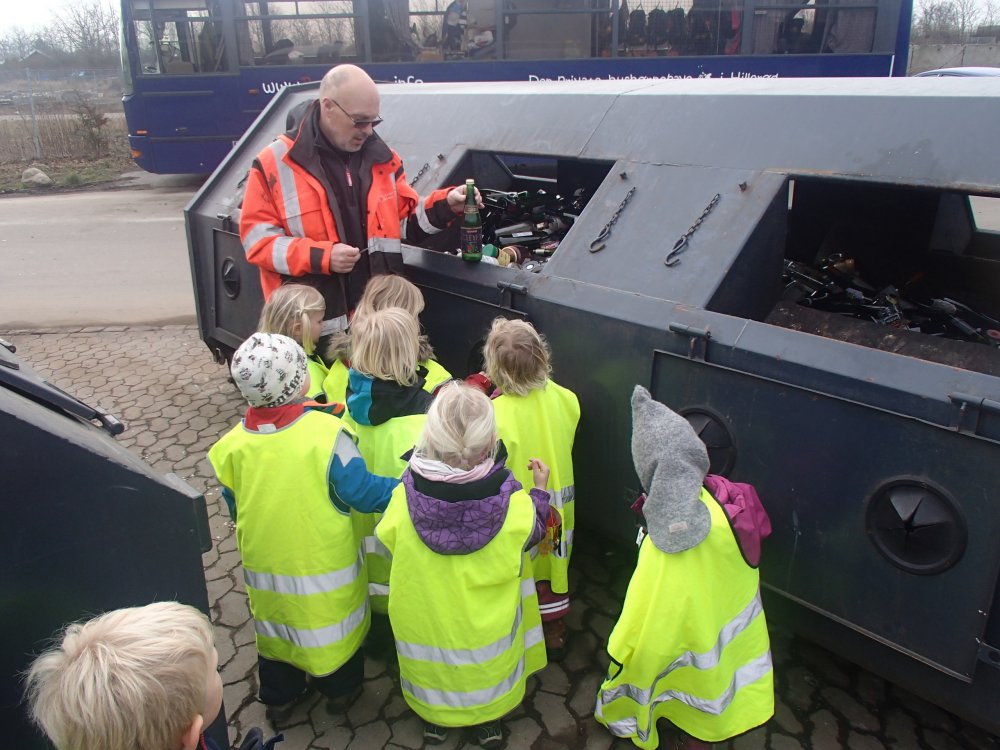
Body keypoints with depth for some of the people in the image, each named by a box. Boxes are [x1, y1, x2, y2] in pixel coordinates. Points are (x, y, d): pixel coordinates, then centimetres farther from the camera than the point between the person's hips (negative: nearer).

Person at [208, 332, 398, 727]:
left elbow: (233, 506, 2)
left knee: (275, 625, 24)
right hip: (326, 563, -3)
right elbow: (363, 493, -21)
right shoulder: (326, 433, -27)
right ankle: (340, 689, 41)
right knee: (332, 623, 20)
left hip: (265, 562, 3)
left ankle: (279, 698, 43)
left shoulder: (233, 444, -13)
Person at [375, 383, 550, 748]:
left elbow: (388, 538, -8)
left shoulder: (406, 495, -30)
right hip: (486, 622, 0)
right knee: (487, 667, 29)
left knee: (433, 665, 30)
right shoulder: (510, 498, -30)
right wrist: (540, 490, 6)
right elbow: (531, 534, -9)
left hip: (424, 617, 1)